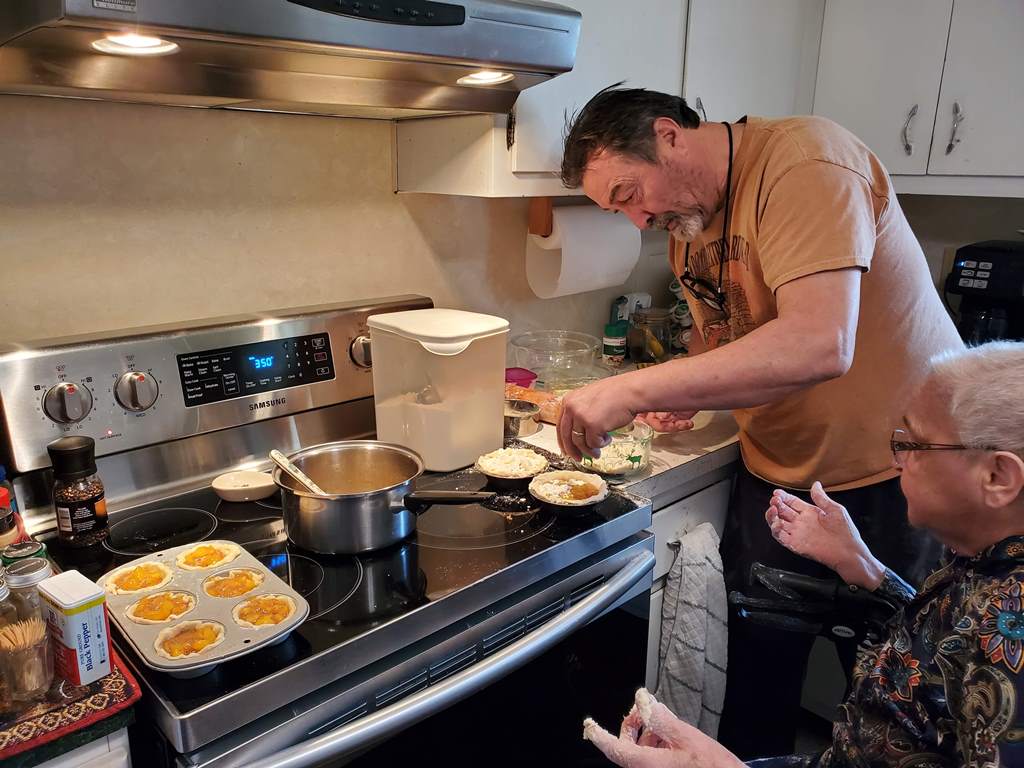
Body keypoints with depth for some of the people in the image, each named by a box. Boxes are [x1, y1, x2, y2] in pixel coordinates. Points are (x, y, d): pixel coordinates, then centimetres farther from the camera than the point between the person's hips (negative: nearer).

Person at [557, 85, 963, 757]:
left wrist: (633, 388, -36)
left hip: (890, 477, -6)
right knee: (756, 679, 14)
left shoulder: (804, 162, -23)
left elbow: (819, 344, -37)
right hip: (776, 472, 7)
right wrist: (684, 395, -3)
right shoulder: (687, 221, 3)